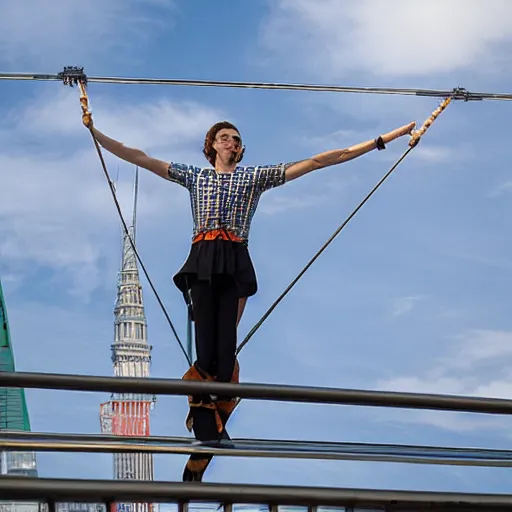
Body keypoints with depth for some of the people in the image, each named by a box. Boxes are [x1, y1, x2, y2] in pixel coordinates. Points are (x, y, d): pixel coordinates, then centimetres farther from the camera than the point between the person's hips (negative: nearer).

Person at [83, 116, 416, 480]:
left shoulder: (256, 176, 16)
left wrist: (381, 141, 10)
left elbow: (317, 162, 13)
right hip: (202, 264, 0)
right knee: (205, 349, -9)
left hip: (235, 265, 0)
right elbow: (141, 158, 19)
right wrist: (95, 133, 15)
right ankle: (207, 433, -6)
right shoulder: (194, 176, 20)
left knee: (225, 350, -10)